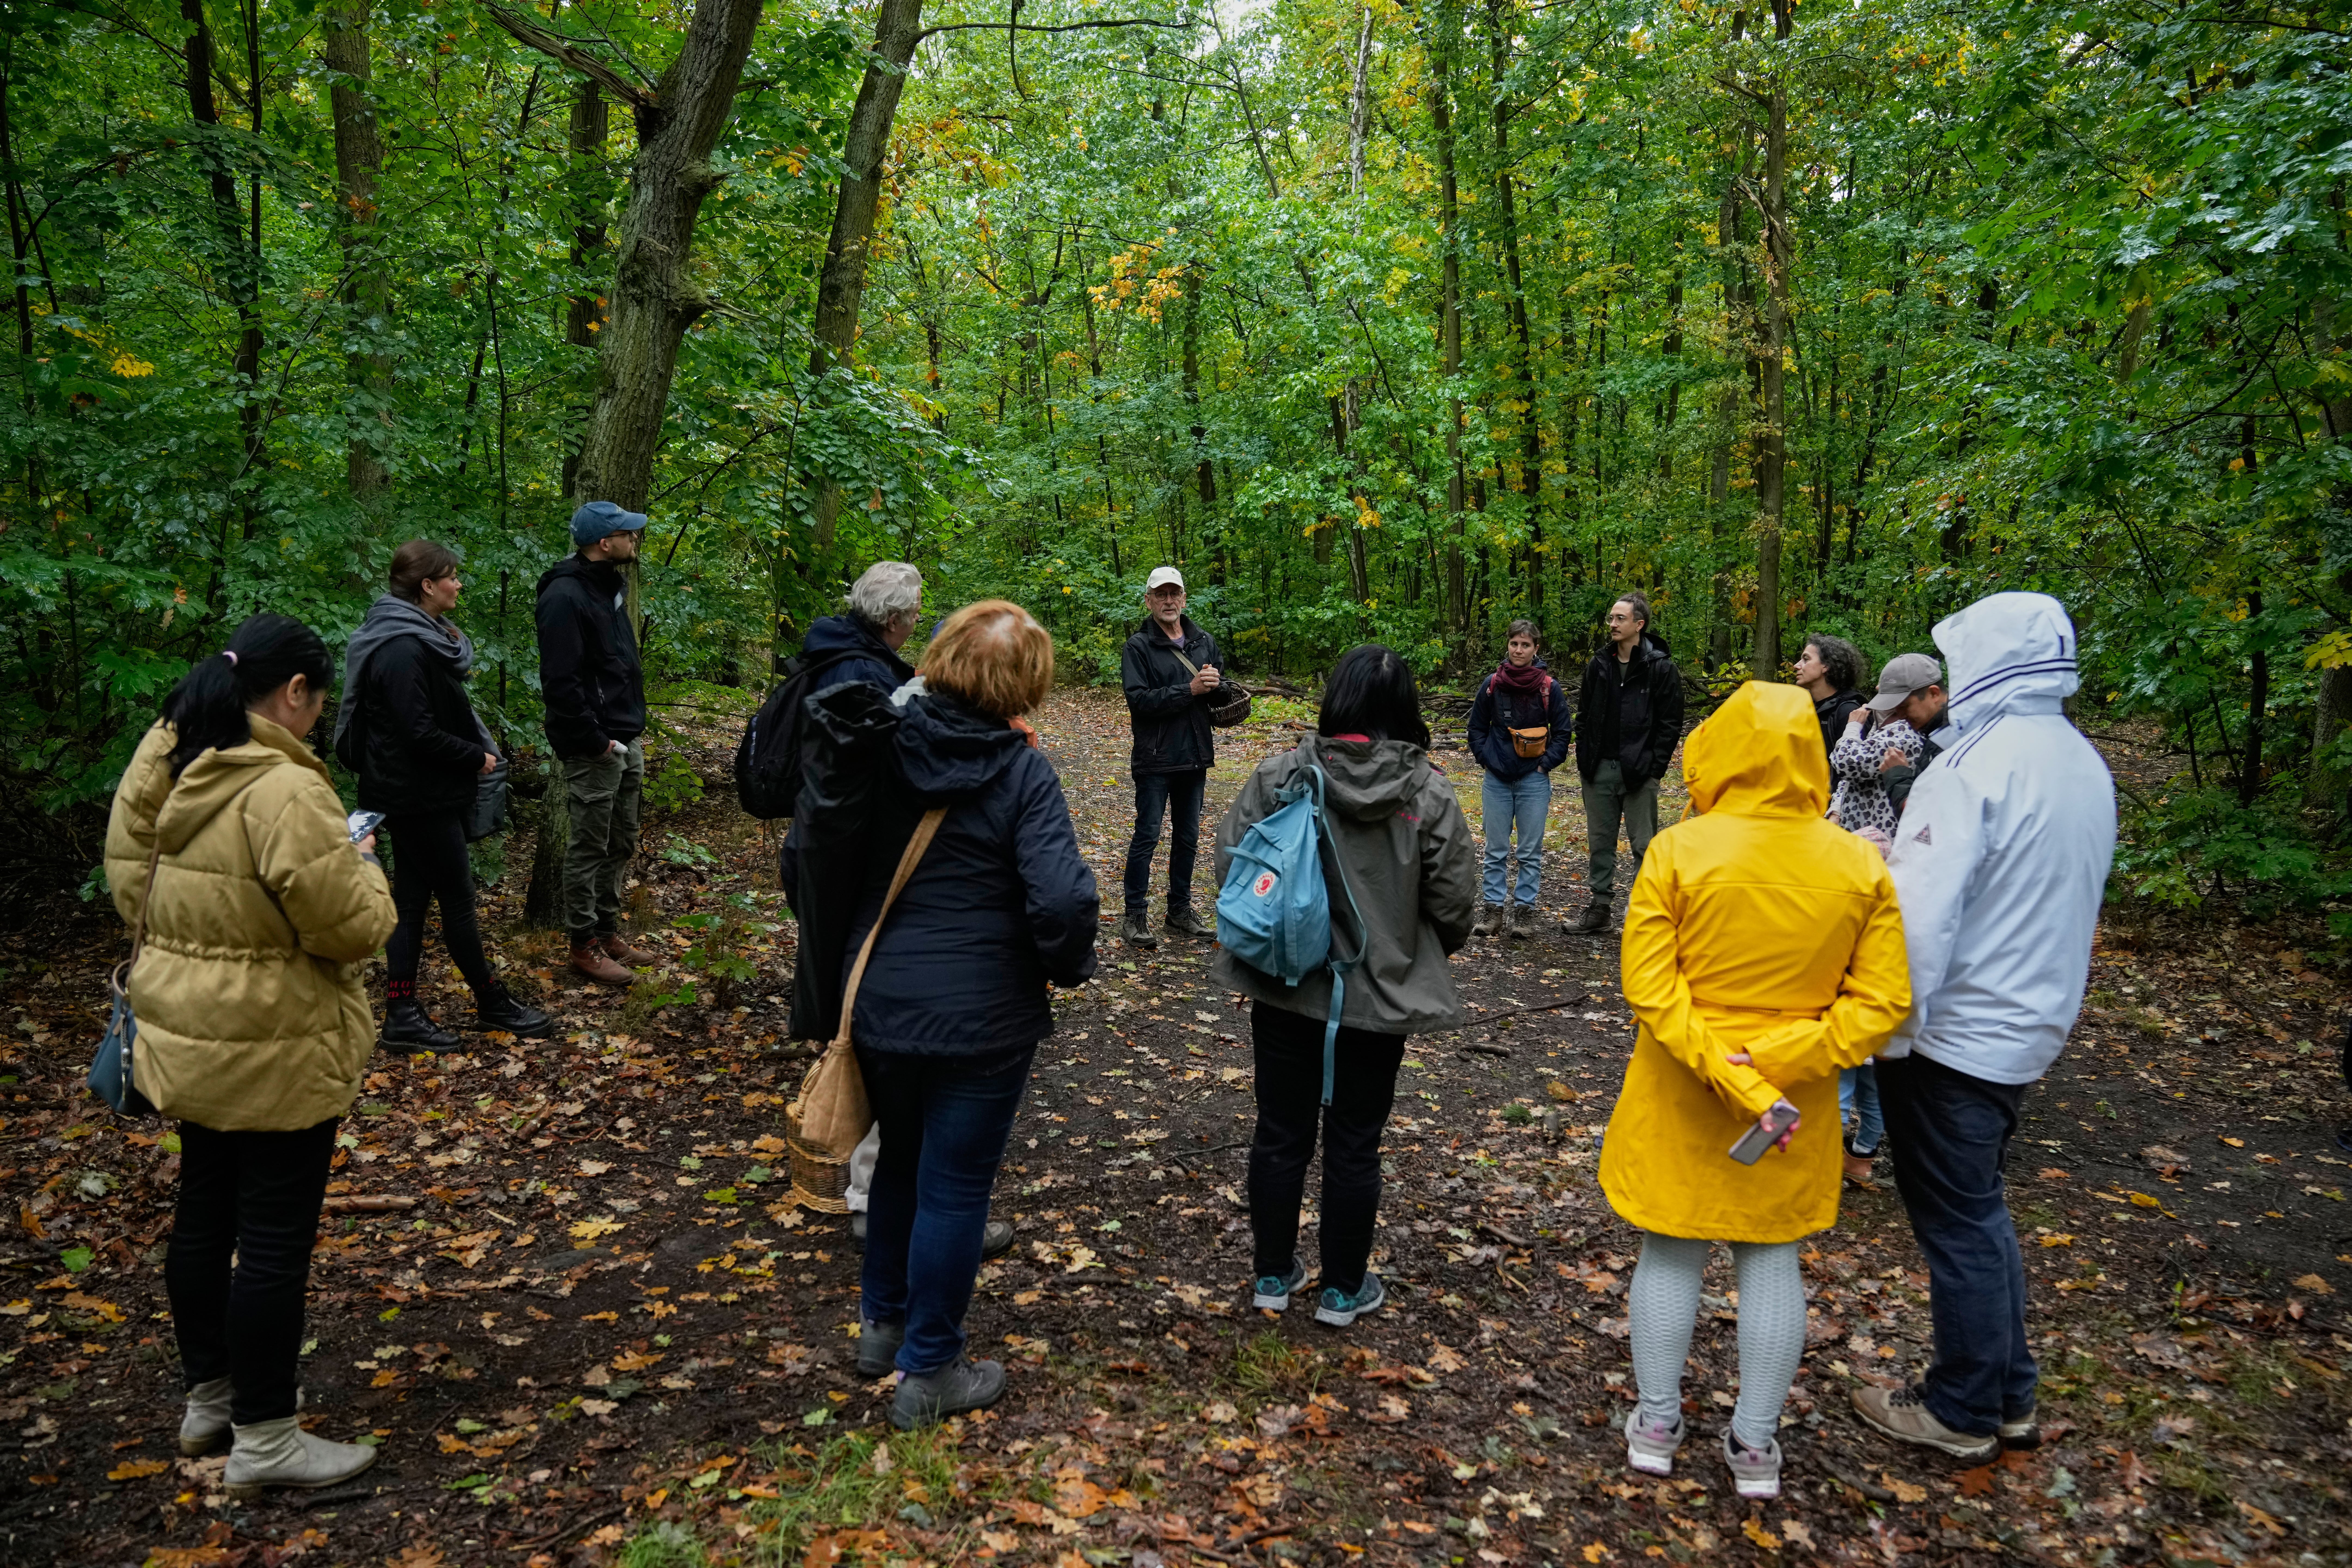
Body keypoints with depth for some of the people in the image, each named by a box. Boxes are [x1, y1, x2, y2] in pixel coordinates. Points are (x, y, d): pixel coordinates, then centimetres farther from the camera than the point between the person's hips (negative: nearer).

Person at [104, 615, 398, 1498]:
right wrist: (361, 864, -4)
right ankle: (264, 1441, 13)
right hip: (275, 1052, -9)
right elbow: (348, 927, -22)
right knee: (275, 1238, 2)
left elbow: (132, 887, 12)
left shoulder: (164, 768, 2)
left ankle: (208, 1398, 36)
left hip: (187, 1038, 9)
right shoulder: (286, 791, -25)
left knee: (204, 1216, 20)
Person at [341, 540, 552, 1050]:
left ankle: (402, 1015, 17)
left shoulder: (422, 637, 11)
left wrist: (480, 745, 2)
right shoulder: (404, 649, -20)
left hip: (417, 793, 10)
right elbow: (419, 733, -24)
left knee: (412, 901, 11)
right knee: (458, 898, 3)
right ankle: (493, 1004, 17)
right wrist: (476, 757, -13)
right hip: (418, 795, -10)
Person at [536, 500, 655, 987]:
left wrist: (632, 726, 14)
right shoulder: (565, 596, -18)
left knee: (621, 845, 17)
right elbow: (560, 682, -22)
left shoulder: (611, 586, 13)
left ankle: (608, 932, 29)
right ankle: (584, 946, 13)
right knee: (589, 848, 2)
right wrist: (595, 741, -19)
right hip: (594, 749, -9)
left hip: (627, 742, 9)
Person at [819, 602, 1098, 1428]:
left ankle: (883, 1322, 43)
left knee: (901, 1161, 25)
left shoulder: (878, 748, -3)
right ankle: (929, 1372, 23)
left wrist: (837, 956, 20)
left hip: (878, 1001, 5)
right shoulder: (1022, 772, -17)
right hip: (981, 1016, -5)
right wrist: (1067, 967, -5)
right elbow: (1063, 898, -25)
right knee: (955, 1187, 9)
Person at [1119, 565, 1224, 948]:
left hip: (1195, 757, 6)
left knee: (1188, 837, 13)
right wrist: (1190, 690, -22)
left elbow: (1223, 693, 13)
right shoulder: (1139, 646, -7)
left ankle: (1181, 909, 25)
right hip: (1155, 758, -5)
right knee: (1147, 836, -2)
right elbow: (1139, 700, -17)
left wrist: (1214, 685, -11)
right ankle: (1136, 916, 5)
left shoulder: (1204, 642, 9)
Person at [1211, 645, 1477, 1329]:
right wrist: (1421, 954, 15)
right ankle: (1343, 1289, 28)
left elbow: (1231, 866, -6)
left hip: (1284, 987, 1)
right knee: (1354, 1144, 13)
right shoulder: (1429, 794, -11)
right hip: (1380, 996, -1)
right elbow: (1454, 902, -6)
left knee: (1281, 1133, 16)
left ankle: (1274, 1275, 31)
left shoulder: (1279, 777, -10)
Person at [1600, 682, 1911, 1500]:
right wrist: (1770, 1063, -15)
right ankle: (1755, 1445, 28)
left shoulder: (1680, 851, -16)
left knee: (1670, 1253, 15)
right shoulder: (1860, 865, -7)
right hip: (1797, 1104, 2)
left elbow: (1650, 985, -19)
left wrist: (1723, 1073, -19)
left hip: (1678, 1101, -2)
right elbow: (1881, 1002, -8)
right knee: (1771, 1261, 17)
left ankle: (1656, 1425, 28)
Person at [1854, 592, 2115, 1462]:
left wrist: (1891, 1030, -16)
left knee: (1957, 1224, 6)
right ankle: (2010, 1395, 33)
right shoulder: (2085, 766, 5)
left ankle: (1962, 1411, 21)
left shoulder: (1973, 767, -23)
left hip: (1957, 1034, -8)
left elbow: (1923, 918, -25)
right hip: (2033, 1026, 8)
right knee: (1981, 1210, 21)